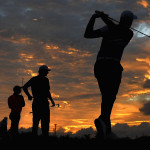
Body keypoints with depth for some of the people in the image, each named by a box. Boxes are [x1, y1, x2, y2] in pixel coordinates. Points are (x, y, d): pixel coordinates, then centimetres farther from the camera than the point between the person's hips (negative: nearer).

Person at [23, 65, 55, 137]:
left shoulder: (33, 79, 11)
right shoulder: (45, 79, -7)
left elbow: (24, 87, 10)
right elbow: (47, 91, -17)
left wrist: (29, 95, 21)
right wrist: (52, 100, -7)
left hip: (35, 102, 6)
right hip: (43, 102, -6)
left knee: (35, 121, 9)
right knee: (45, 122, -3)